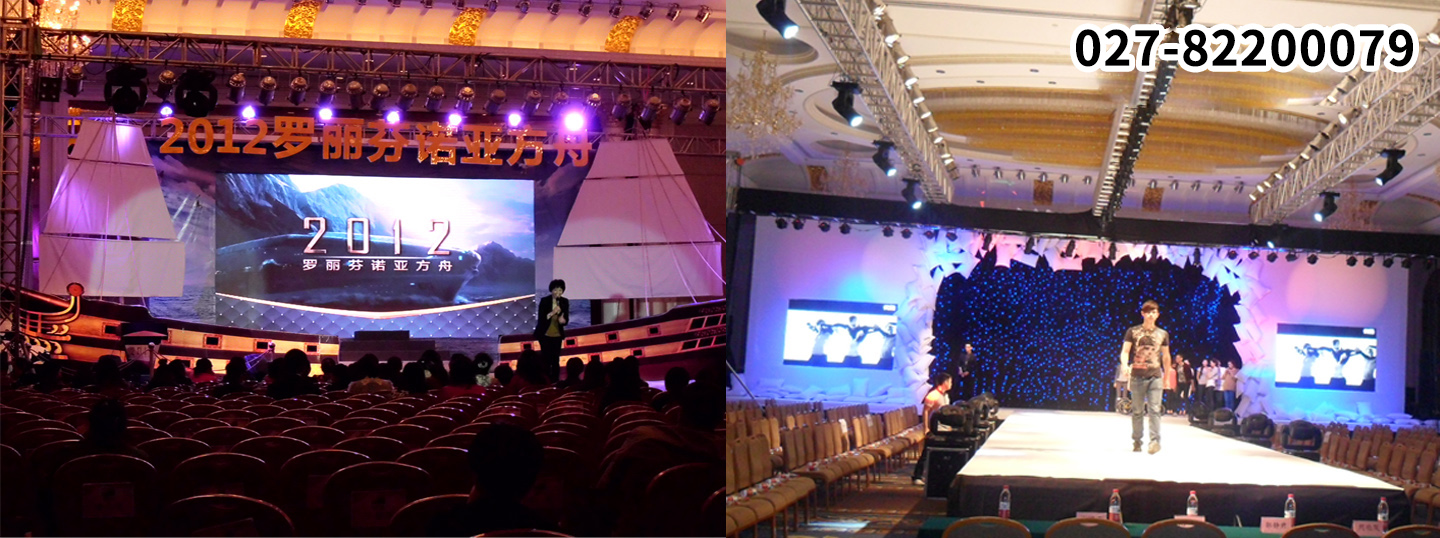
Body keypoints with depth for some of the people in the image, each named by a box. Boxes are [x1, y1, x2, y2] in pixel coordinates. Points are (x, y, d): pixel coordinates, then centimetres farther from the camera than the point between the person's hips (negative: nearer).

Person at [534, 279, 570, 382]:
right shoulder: (544, 300, -9)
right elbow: (540, 318, -14)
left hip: (558, 335, 3)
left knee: (555, 359, 3)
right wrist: (552, 313, -27)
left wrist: (563, 320, -22)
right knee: (546, 359, -6)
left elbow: (566, 319, 1)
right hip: (545, 334, -3)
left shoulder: (565, 302, 0)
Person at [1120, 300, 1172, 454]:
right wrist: (1124, 365, -22)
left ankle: (1155, 441, -15)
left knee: (1154, 410, -10)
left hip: (1155, 377, 0)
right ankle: (1137, 440, 14)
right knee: (1137, 411, 5)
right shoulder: (1133, 332, 4)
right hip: (1137, 376, 0)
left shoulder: (1163, 334, 10)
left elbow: (1166, 356, 18)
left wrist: (1167, 376, 18)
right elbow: (1125, 351, -2)